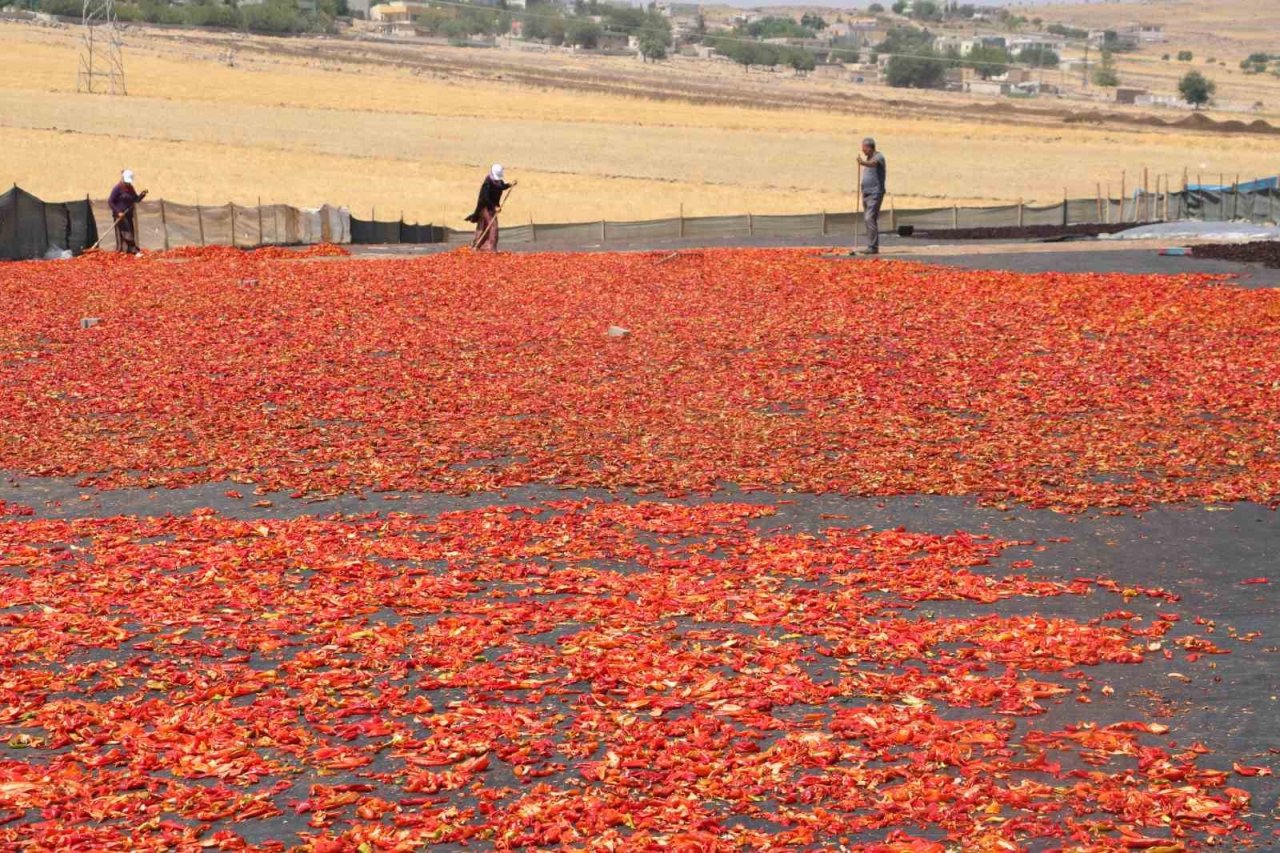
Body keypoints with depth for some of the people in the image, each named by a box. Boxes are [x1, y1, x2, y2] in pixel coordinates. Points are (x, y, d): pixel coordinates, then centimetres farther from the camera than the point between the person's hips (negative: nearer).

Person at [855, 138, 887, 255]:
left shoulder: (878, 157, -12)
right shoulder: (867, 159, 16)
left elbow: (873, 164, -36)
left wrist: (863, 163, -56)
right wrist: (861, 186, 10)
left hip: (875, 193, -9)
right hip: (866, 193, 9)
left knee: (871, 219, -17)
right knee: (869, 219, 10)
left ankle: (873, 247, -18)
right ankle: (872, 247, 14)